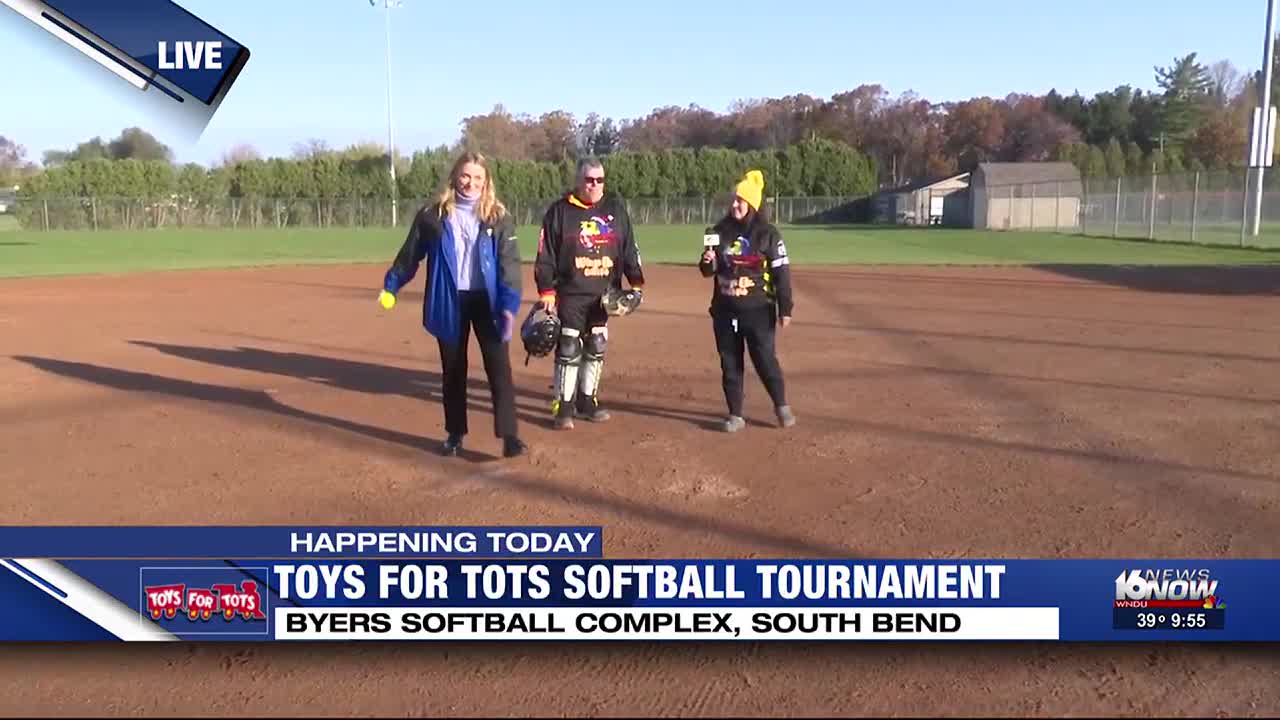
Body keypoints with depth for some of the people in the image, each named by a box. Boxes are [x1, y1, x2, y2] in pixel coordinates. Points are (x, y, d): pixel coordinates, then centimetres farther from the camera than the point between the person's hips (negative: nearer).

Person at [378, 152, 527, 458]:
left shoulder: (498, 217, -1)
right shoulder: (434, 215, 2)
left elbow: (509, 263, -8)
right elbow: (411, 253, 9)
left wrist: (509, 304, -18)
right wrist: (390, 286, 10)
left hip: (486, 300, -1)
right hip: (449, 301, 2)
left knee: (499, 367, -8)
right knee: (453, 370, 11)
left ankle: (509, 436, -6)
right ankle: (455, 434, 23)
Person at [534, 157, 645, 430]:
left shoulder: (616, 208, 7)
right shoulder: (560, 211, -2)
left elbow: (629, 248, 10)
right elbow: (545, 255, -3)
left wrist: (636, 282, 2)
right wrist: (546, 292, -8)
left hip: (604, 294, 4)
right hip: (571, 294, -4)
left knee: (596, 348, 11)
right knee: (569, 350, -4)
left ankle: (587, 401, 23)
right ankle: (564, 406, 6)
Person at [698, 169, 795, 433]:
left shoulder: (767, 233, -8)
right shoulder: (720, 231, 5)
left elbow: (781, 272, -7)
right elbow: (708, 271, 11)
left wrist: (785, 308, -10)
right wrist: (708, 262, -13)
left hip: (758, 309, -4)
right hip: (724, 309, 4)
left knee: (765, 359, 0)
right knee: (729, 363, 8)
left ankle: (781, 406, 22)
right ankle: (735, 415, 19)